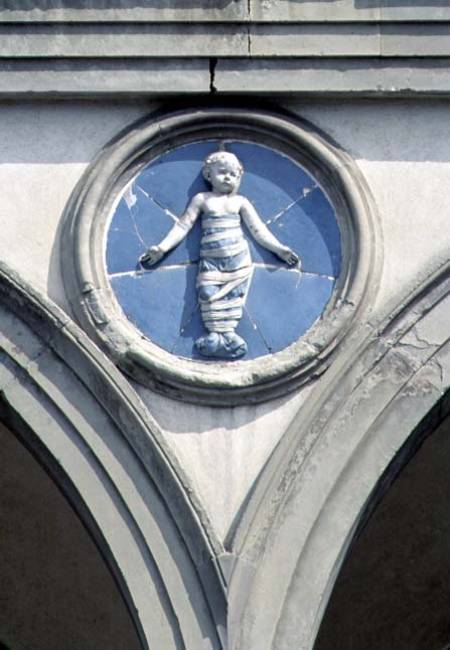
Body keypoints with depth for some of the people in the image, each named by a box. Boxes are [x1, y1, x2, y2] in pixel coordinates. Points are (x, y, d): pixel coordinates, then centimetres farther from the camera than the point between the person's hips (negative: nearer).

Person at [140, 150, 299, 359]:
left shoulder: (240, 201, 11)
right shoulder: (201, 199, 9)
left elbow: (258, 230, 12)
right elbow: (183, 226, 6)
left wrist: (279, 249, 5)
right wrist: (162, 248, -2)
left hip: (238, 259, 1)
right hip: (210, 261, 0)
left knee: (233, 295, -9)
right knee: (210, 294, -15)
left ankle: (224, 333, -11)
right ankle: (224, 335, -14)